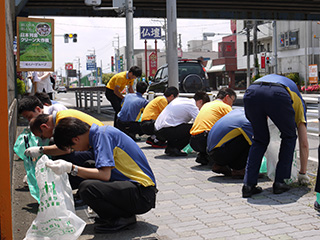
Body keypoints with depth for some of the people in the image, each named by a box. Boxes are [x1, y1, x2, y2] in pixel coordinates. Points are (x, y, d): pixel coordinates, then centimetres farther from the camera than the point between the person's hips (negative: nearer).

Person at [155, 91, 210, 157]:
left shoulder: (180, 100, 19)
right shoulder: (191, 106, -6)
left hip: (158, 129, 9)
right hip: (165, 131, -9)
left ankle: (169, 148, 15)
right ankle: (173, 149, -6)